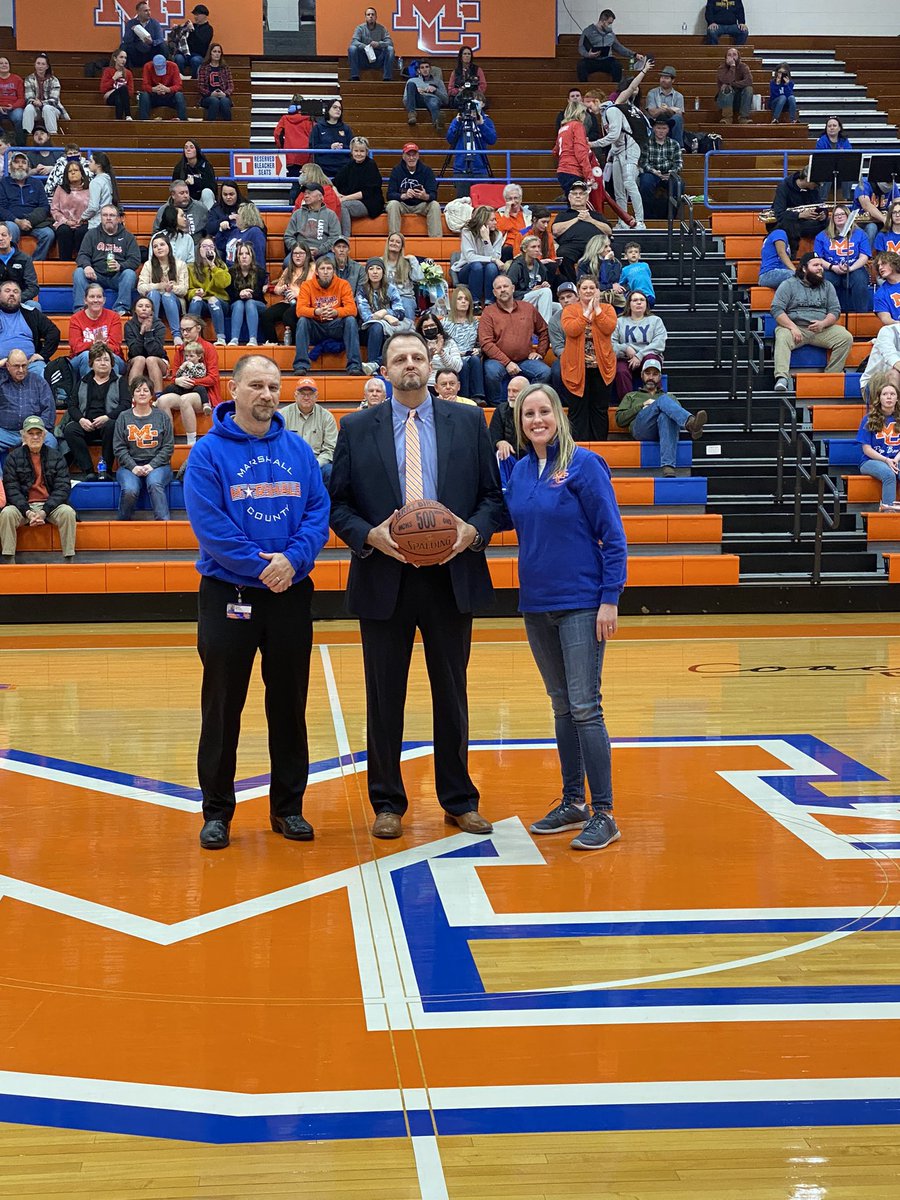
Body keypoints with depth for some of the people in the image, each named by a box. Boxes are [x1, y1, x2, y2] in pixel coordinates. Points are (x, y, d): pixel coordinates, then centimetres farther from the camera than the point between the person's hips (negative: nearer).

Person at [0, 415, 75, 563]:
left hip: (50, 506, 0)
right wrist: (27, 512, -19)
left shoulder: (56, 456, 6)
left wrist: (44, 511, -16)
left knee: (68, 512, -30)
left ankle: (69, 560, -25)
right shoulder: (13, 457, 5)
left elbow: (63, 488, -2)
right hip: (23, 506, 0)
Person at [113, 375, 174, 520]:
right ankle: (124, 523, -7)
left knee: (154, 484, -36)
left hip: (157, 465, 0)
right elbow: (119, 448, 5)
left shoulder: (162, 416, 10)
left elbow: (168, 447, 4)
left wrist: (152, 466, -10)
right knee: (129, 490, -31)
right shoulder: (123, 417, 12)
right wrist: (133, 467, -10)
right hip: (130, 466, 1)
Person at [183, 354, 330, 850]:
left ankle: (288, 806, 21)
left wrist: (292, 558, -17)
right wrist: (260, 564, -19)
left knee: (289, 703, 10)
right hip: (228, 594, -3)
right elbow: (208, 523, -14)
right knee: (222, 706, 3)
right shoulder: (209, 452, -6)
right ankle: (216, 810, 13)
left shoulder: (298, 449, 6)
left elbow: (319, 511, -1)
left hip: (291, 594, 3)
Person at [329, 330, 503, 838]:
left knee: (452, 695, 9)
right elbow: (339, 504, 3)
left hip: (453, 577, 1)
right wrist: (370, 536, -14)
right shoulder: (356, 428, 4)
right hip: (384, 579, 0)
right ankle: (388, 804, 17)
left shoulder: (469, 421, 6)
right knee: (385, 698, 6)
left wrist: (473, 531, -12)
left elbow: (493, 494, 6)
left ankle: (460, 800, 20)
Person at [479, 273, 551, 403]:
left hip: (525, 360, 3)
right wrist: (507, 363, -17)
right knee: (492, 371, -35)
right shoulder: (488, 313, 0)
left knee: (545, 372, -22)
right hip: (498, 360, -3)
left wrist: (540, 352, 9)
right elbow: (486, 343, -9)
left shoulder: (528, 308, 12)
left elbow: (543, 331, 23)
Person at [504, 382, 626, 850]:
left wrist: (610, 599, -14)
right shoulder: (519, 472, 8)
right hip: (536, 604, 6)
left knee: (585, 707, -8)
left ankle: (603, 814, -3)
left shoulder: (584, 464, -8)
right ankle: (572, 803, 22)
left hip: (581, 602, -6)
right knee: (561, 707, 13)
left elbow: (612, 535, -10)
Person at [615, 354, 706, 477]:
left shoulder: (670, 397, 41)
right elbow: (619, 420, 20)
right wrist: (642, 406, 10)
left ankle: (668, 468, -61)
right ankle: (691, 424, -64)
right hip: (641, 427, -1)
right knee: (663, 400, -31)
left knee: (665, 416, -40)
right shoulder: (632, 396, 38)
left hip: (665, 427, 1)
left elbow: (679, 414, 22)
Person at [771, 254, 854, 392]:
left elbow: (835, 310, 9)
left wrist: (823, 323, -13)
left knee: (846, 337, -20)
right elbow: (776, 309, -6)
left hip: (822, 329, 3)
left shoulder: (827, 286, 16)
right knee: (782, 338, -36)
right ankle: (782, 378, -47)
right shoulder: (788, 285, 5)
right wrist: (792, 328, -20)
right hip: (794, 327, -3)